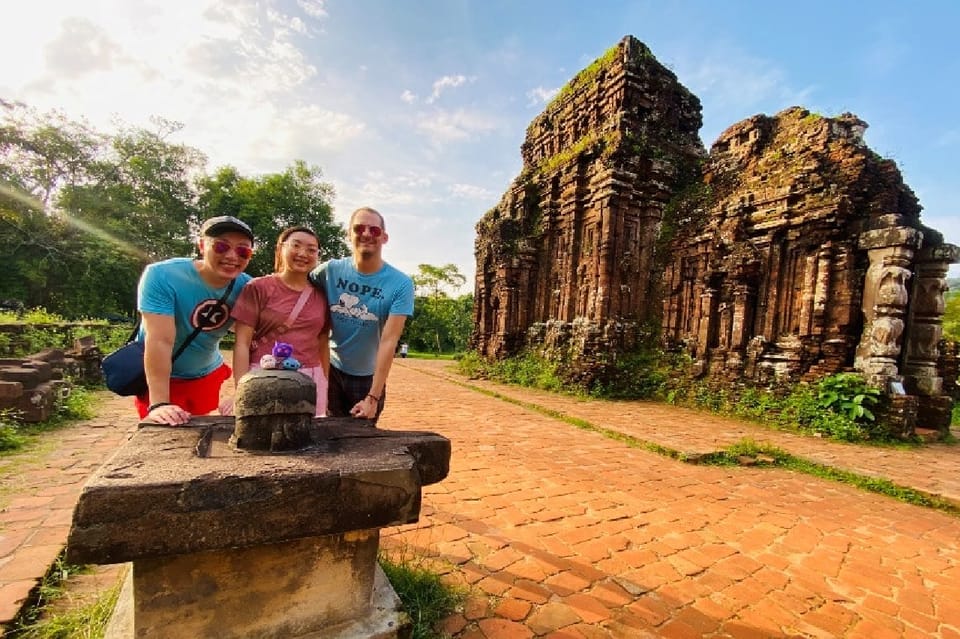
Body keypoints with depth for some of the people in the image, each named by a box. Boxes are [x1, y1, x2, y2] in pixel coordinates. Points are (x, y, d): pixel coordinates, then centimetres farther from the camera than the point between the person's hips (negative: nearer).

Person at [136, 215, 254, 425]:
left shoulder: (245, 286, -14)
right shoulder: (162, 276, -25)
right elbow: (160, 341, -31)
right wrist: (159, 404, -36)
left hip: (208, 376, 4)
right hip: (160, 377, -4)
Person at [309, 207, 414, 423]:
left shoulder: (400, 284, -16)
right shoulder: (330, 270, -9)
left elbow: (388, 341, -21)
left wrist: (373, 397, -23)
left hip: (369, 377, -1)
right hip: (330, 370, 1)